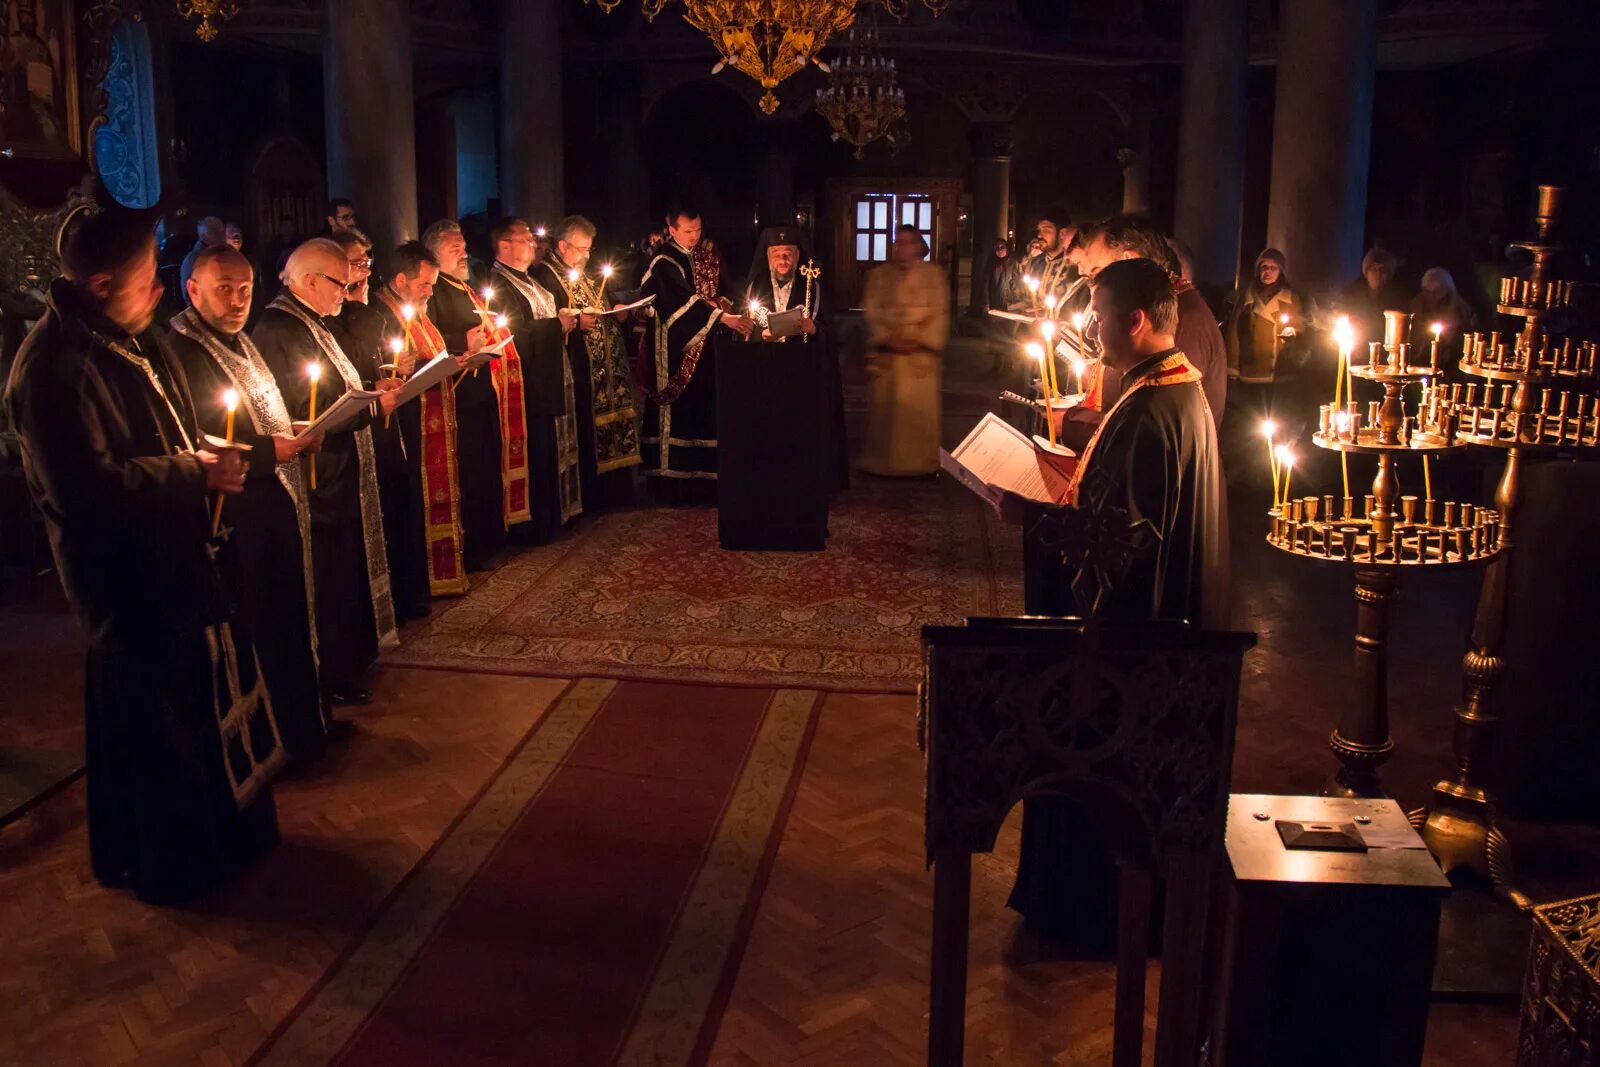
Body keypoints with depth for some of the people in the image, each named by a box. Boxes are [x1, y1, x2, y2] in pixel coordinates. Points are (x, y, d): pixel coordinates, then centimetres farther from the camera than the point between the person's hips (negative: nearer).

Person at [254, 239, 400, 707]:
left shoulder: (311, 325, 13)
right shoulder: (279, 332, -20)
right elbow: (300, 417, -25)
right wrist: (369, 406, -21)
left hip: (340, 479, 11)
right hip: (319, 483, -11)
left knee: (348, 576, 19)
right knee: (330, 585, 1)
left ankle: (351, 660, 32)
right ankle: (333, 679, 14)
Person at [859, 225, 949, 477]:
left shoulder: (933, 273, 5)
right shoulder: (878, 275, 10)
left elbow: (939, 312, -1)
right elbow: (871, 311, 4)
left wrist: (918, 340, -12)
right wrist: (888, 339, -11)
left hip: (920, 353, -1)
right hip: (885, 352, 2)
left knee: (919, 409, -5)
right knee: (884, 407, 0)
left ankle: (920, 461, 3)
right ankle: (884, 461, 8)